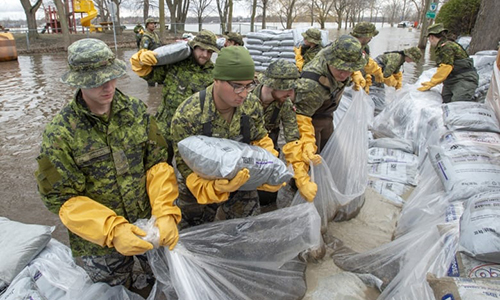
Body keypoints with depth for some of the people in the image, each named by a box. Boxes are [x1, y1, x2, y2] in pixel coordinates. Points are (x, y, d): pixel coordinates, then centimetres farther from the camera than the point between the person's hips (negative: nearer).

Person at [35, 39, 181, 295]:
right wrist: (112, 229, -27)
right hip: (100, 240, -2)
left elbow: (158, 162, -8)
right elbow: (61, 198, -16)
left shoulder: (136, 111, -8)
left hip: (149, 225, 3)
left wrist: (165, 212, -21)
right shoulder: (60, 134, -18)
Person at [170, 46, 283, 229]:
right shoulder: (187, 116, -29)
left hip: (242, 184, 3)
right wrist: (216, 187, -40)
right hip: (199, 190, -3)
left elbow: (261, 140, 0)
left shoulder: (251, 105, -15)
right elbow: (185, 165, -23)